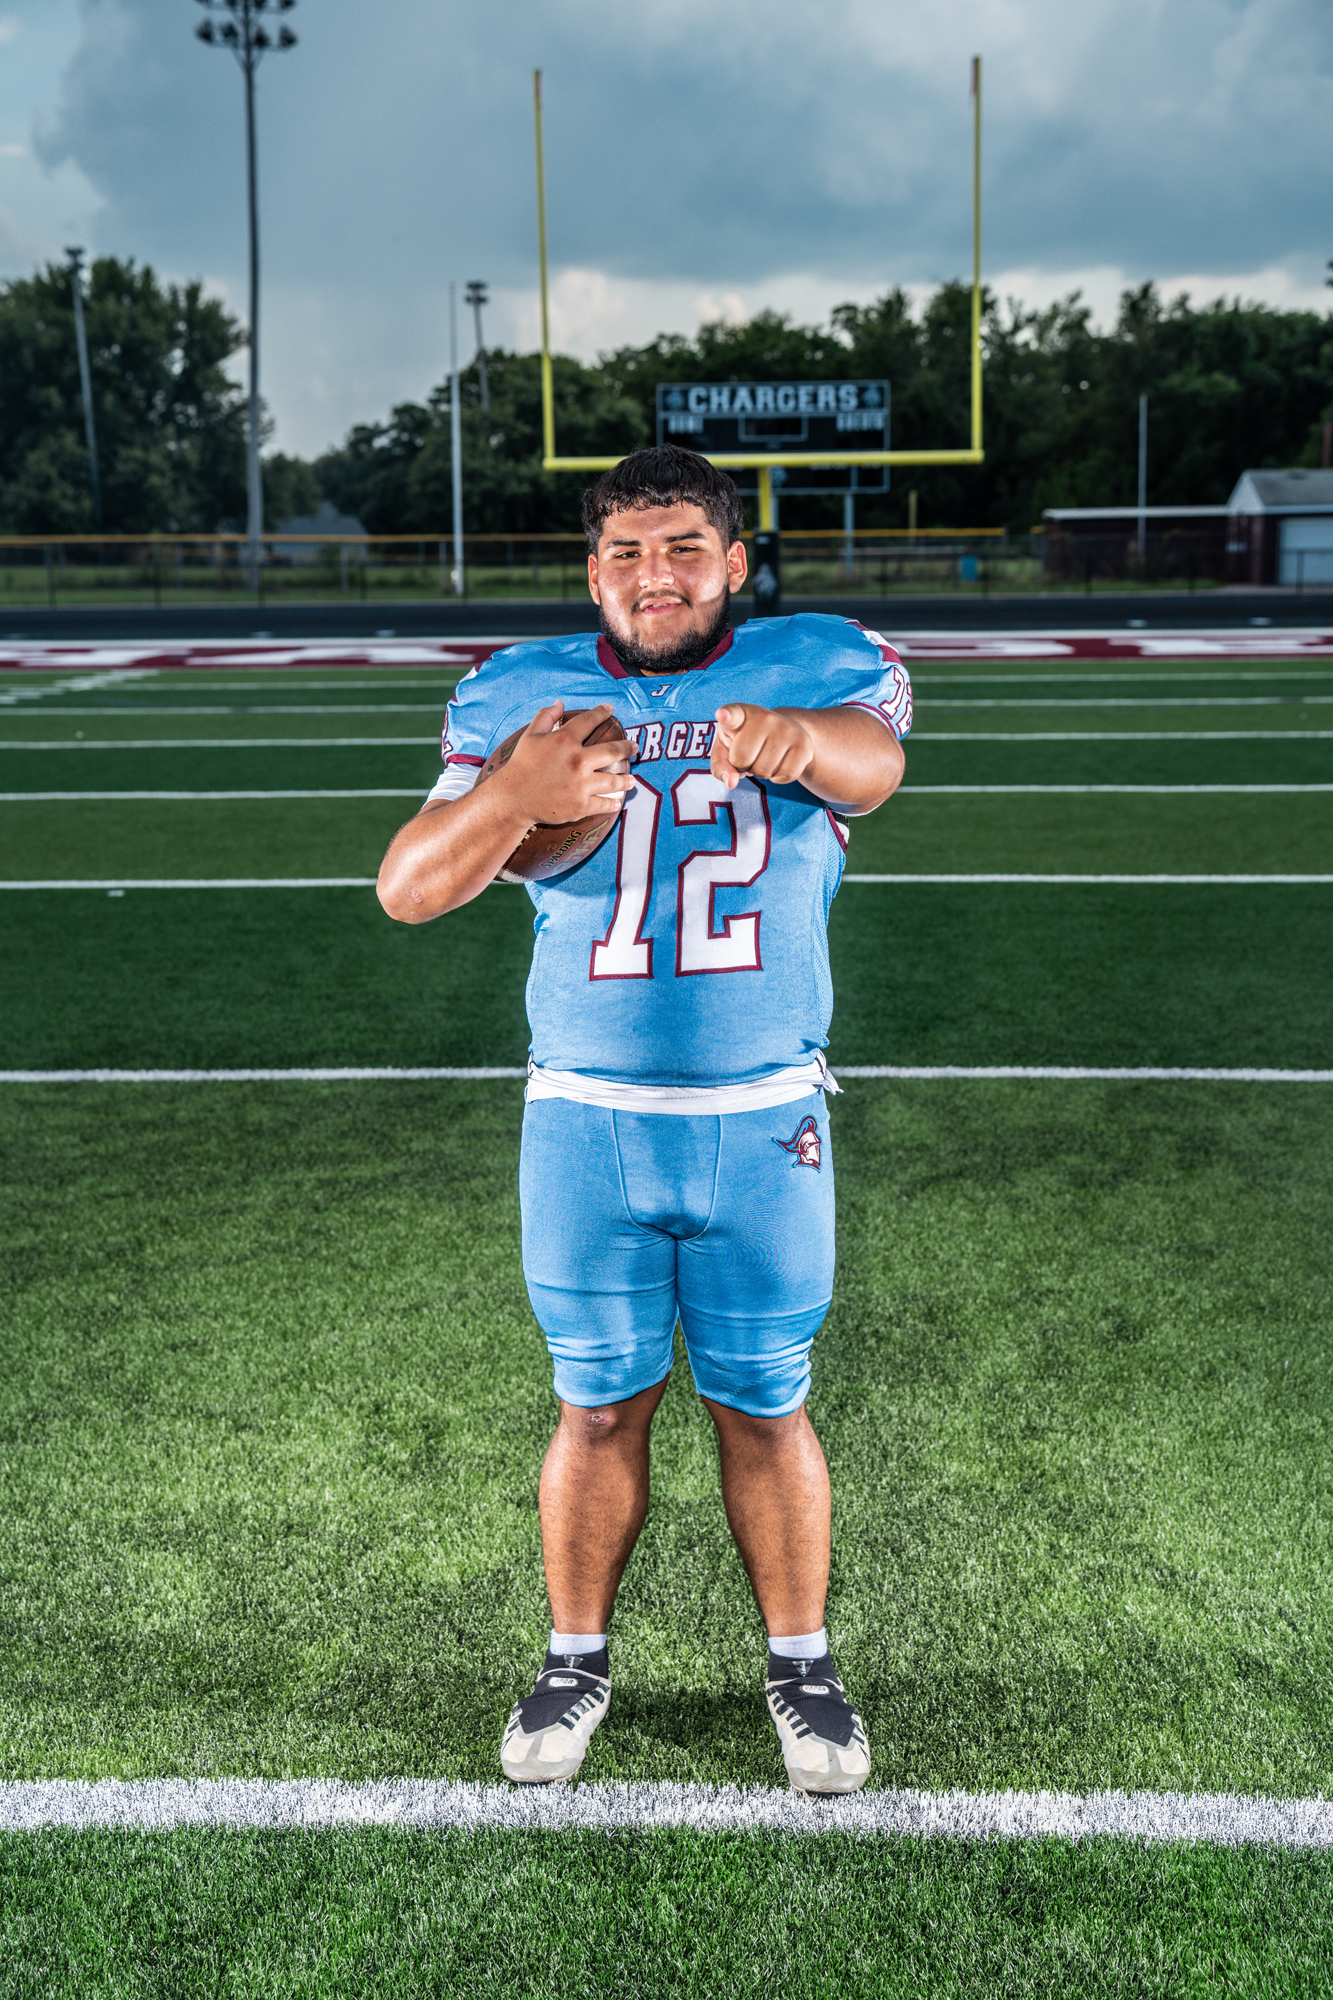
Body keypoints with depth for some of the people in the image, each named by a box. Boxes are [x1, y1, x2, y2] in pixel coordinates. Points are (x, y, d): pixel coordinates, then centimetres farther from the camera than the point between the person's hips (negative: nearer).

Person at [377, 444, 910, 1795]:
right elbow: (406, 891, -7)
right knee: (600, 1406, 10)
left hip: (765, 1125, -1)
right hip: (585, 1123, 1)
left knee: (764, 1407, 9)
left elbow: (873, 765, -27)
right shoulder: (521, 694, 2)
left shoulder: (818, 668, -2)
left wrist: (805, 739, -52)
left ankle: (801, 1665, 29)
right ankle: (576, 1660, 31)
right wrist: (513, 795, -28)